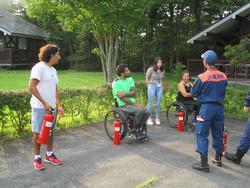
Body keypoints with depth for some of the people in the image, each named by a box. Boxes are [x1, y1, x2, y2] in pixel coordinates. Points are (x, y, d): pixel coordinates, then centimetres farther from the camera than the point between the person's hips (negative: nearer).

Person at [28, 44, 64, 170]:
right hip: (40, 107, -8)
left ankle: (49, 155, 27)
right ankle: (37, 158, 15)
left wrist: (59, 105, 12)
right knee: (38, 132, 3)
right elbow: (31, 87, -18)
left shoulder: (53, 70, 12)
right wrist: (44, 103, -19)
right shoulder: (39, 67, -13)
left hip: (51, 107, 8)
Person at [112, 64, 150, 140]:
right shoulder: (116, 83, -11)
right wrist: (135, 104, -20)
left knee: (147, 112, -18)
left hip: (132, 102, 6)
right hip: (124, 105, -6)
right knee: (140, 110, -29)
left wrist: (125, 94, -23)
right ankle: (133, 130, -8)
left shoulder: (130, 79, 8)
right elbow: (122, 99, -17)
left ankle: (137, 130, 3)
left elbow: (133, 93, -3)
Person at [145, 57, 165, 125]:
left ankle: (157, 118, 16)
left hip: (160, 87, 4)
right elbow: (147, 78, 2)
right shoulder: (151, 69, -8)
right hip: (152, 87, -4)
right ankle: (149, 118, 11)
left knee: (158, 104, 6)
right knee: (150, 103, 1)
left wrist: (160, 85, 7)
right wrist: (149, 86, 6)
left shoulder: (162, 71, 4)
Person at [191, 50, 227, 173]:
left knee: (202, 135, 2)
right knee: (218, 134, 18)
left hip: (207, 108, -5)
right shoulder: (223, 76, 0)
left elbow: (193, 93, -3)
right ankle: (218, 159, 33)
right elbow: (223, 91, 14)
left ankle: (204, 164, 3)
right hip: (219, 107, 6)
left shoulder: (202, 77, -14)